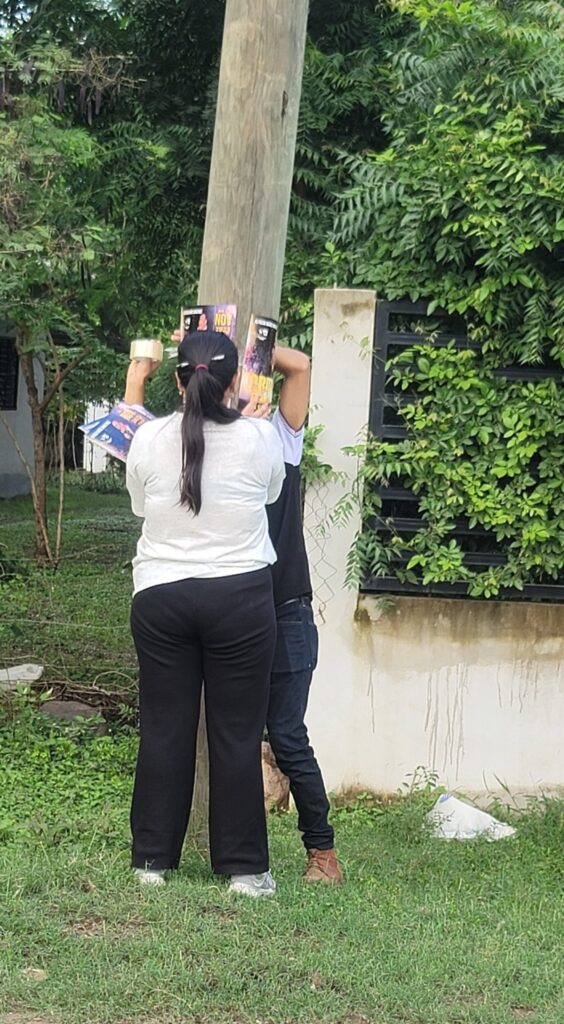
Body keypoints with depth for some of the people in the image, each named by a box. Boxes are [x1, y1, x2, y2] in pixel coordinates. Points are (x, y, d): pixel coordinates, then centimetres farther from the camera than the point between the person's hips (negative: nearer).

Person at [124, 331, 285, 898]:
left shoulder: (150, 438, -6)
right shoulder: (260, 438, -9)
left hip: (160, 596, 2)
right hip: (240, 597, -1)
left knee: (163, 729, 10)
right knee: (237, 733, 4)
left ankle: (153, 859, 17)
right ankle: (243, 866, 9)